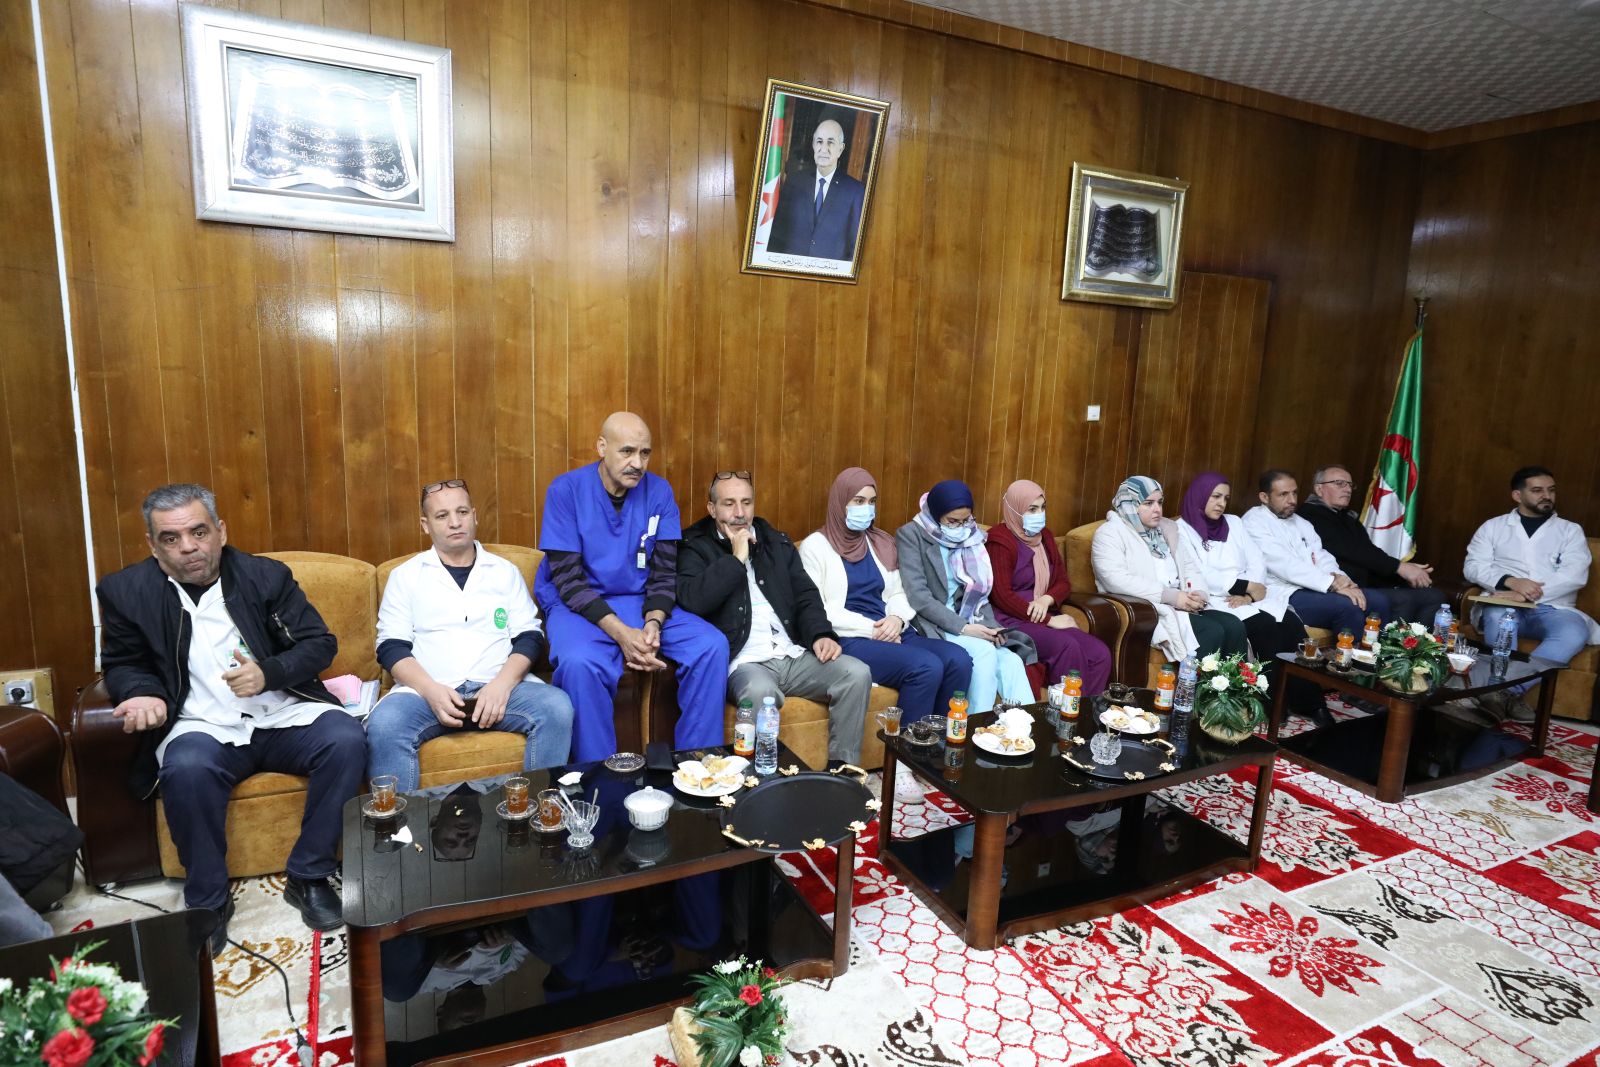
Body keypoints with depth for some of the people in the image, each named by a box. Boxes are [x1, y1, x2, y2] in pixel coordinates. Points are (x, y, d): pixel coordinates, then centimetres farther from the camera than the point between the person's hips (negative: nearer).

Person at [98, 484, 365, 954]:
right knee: (187, 768, -35)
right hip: (204, 726, 0)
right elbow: (122, 664, 15)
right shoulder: (126, 591, 4)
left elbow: (320, 643, 2)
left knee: (346, 738, -28)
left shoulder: (266, 575, 2)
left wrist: (268, 673, -17)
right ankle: (208, 899, -10)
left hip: (284, 716, 1)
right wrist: (142, 692, -9)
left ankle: (309, 876, -10)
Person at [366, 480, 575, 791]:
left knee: (557, 707, -26)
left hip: (498, 687, 1)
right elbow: (391, 647, 6)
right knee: (383, 724, -32)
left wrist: (502, 683, -11)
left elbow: (529, 637, 9)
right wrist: (431, 691, -13)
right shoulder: (405, 575, 14)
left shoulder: (505, 571, 17)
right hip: (427, 690, -1)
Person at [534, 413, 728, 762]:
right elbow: (568, 578, -14)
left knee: (712, 646, -18)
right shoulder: (566, 490, -9)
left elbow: (665, 571, 1)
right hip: (576, 605, -3)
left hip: (643, 603, 4)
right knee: (580, 662, -35)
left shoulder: (659, 492, 0)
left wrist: (653, 623, -19)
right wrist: (621, 633, -25)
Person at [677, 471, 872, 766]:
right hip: (744, 662, -5)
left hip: (794, 655, 6)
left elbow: (806, 595, 14)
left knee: (857, 673, -16)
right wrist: (737, 558, -10)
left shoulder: (777, 542, 20)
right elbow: (693, 600, -15)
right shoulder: (695, 547, 4)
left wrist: (821, 634, -5)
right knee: (760, 692, -38)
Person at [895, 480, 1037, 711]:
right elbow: (919, 597, -15)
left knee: (1011, 661, -20)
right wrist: (962, 627, -19)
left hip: (966, 624, 5)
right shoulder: (911, 535, -7)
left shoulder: (971, 536, 11)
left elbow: (980, 592, 13)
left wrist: (990, 625, -6)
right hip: (932, 625, -5)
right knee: (984, 651, -28)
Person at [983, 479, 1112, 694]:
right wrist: (1049, 620, -14)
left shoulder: (1045, 537, 14)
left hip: (1045, 618, 7)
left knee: (1100, 654, -15)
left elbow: (1064, 583, 16)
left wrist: (1047, 599, -9)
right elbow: (1001, 596, -15)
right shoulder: (1000, 541, -9)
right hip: (1012, 621, -7)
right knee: (1067, 647, -31)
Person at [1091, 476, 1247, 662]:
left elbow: (1191, 566, 16)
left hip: (1181, 605, 8)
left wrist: (1198, 593, -8)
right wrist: (1170, 596, -21)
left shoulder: (1167, 529, 19)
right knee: (1212, 631, -24)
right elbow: (1117, 580, -20)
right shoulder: (1110, 533, -6)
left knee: (1234, 626, -14)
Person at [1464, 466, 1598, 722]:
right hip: (1507, 605, -1)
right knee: (1498, 619, -37)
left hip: (1553, 609, 1)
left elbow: (1576, 575, -1)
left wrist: (1528, 594, -16)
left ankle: (1505, 690, -34)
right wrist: (1510, 582, -17)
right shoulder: (1493, 527, 15)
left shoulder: (1570, 530, 16)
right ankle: (1511, 695, -30)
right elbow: (1473, 567, 3)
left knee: (1574, 634, -33)